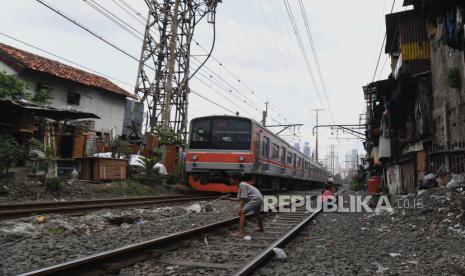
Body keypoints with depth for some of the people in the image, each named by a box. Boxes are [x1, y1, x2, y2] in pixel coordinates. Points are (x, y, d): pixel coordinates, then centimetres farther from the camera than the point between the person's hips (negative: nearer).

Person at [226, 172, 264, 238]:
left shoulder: (242, 185, -15)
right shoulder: (240, 186, 14)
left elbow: (243, 198, -18)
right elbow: (239, 199, 12)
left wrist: (241, 208, -19)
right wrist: (229, 198, 10)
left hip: (256, 199, -11)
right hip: (259, 199, 11)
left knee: (242, 212, -16)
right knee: (256, 214, 32)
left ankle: (241, 232, -24)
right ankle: (260, 228, 55)